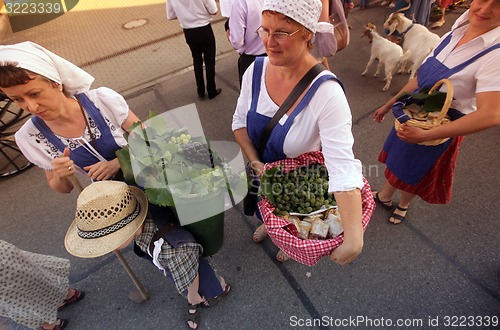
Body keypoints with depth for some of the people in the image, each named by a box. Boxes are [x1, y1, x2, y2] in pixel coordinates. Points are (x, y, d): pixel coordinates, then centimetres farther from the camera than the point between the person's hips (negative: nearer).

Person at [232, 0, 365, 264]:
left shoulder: (326, 93, -35)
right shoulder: (256, 70, -20)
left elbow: (342, 166, -41)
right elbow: (239, 122, -8)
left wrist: (354, 239, -46)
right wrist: (256, 163, -22)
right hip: (262, 169, 4)